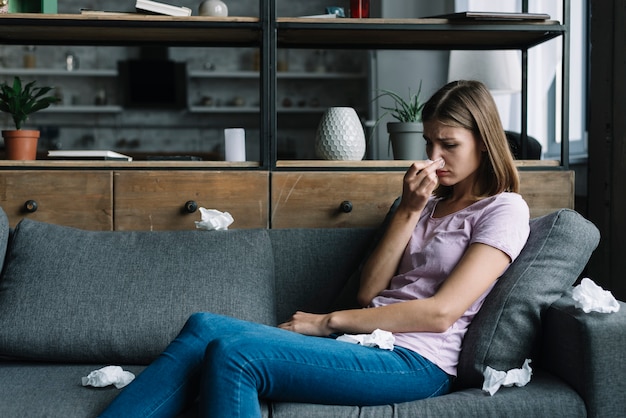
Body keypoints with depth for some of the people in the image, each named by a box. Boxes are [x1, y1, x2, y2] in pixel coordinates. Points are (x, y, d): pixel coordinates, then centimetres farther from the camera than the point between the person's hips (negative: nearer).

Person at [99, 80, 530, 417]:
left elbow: (441, 312, -11)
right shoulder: (429, 201, 25)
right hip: (370, 342, 7)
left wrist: (330, 321, -6)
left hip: (415, 358, -7)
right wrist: (410, 209, 2)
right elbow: (369, 291, 12)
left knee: (232, 352, -28)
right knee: (204, 328, -15)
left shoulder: (504, 210, 3)